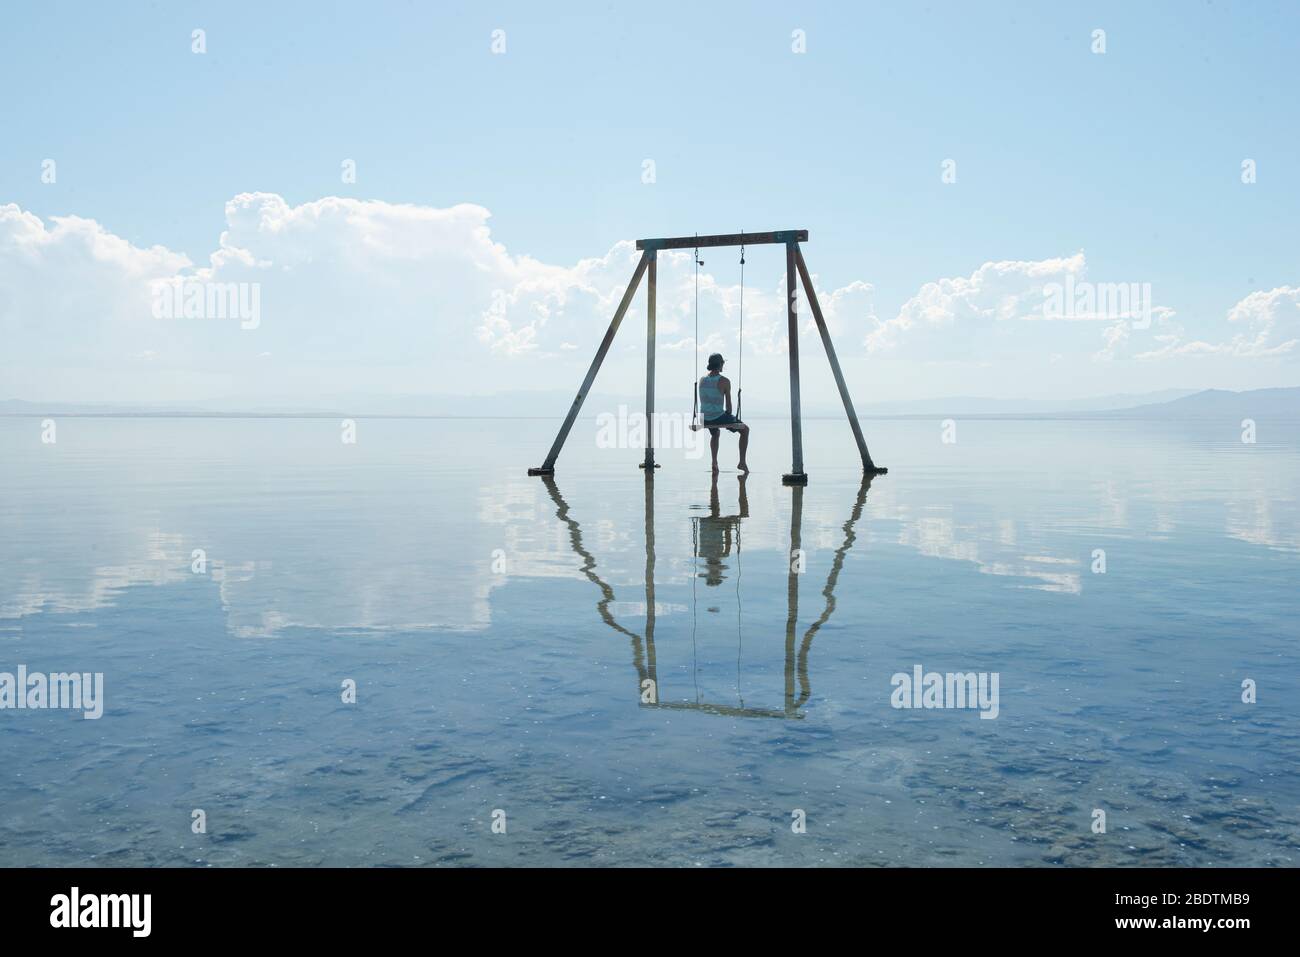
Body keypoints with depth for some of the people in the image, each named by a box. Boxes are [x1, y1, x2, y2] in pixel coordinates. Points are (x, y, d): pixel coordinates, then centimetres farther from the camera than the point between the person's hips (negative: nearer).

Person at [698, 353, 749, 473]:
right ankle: (742, 462, 13)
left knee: (715, 433, 39)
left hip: (705, 419, 6)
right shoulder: (724, 381, -11)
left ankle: (714, 463, 28)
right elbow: (728, 404, -7)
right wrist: (728, 417, 11)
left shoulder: (702, 380, 6)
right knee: (745, 430, 17)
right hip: (719, 417, -6)